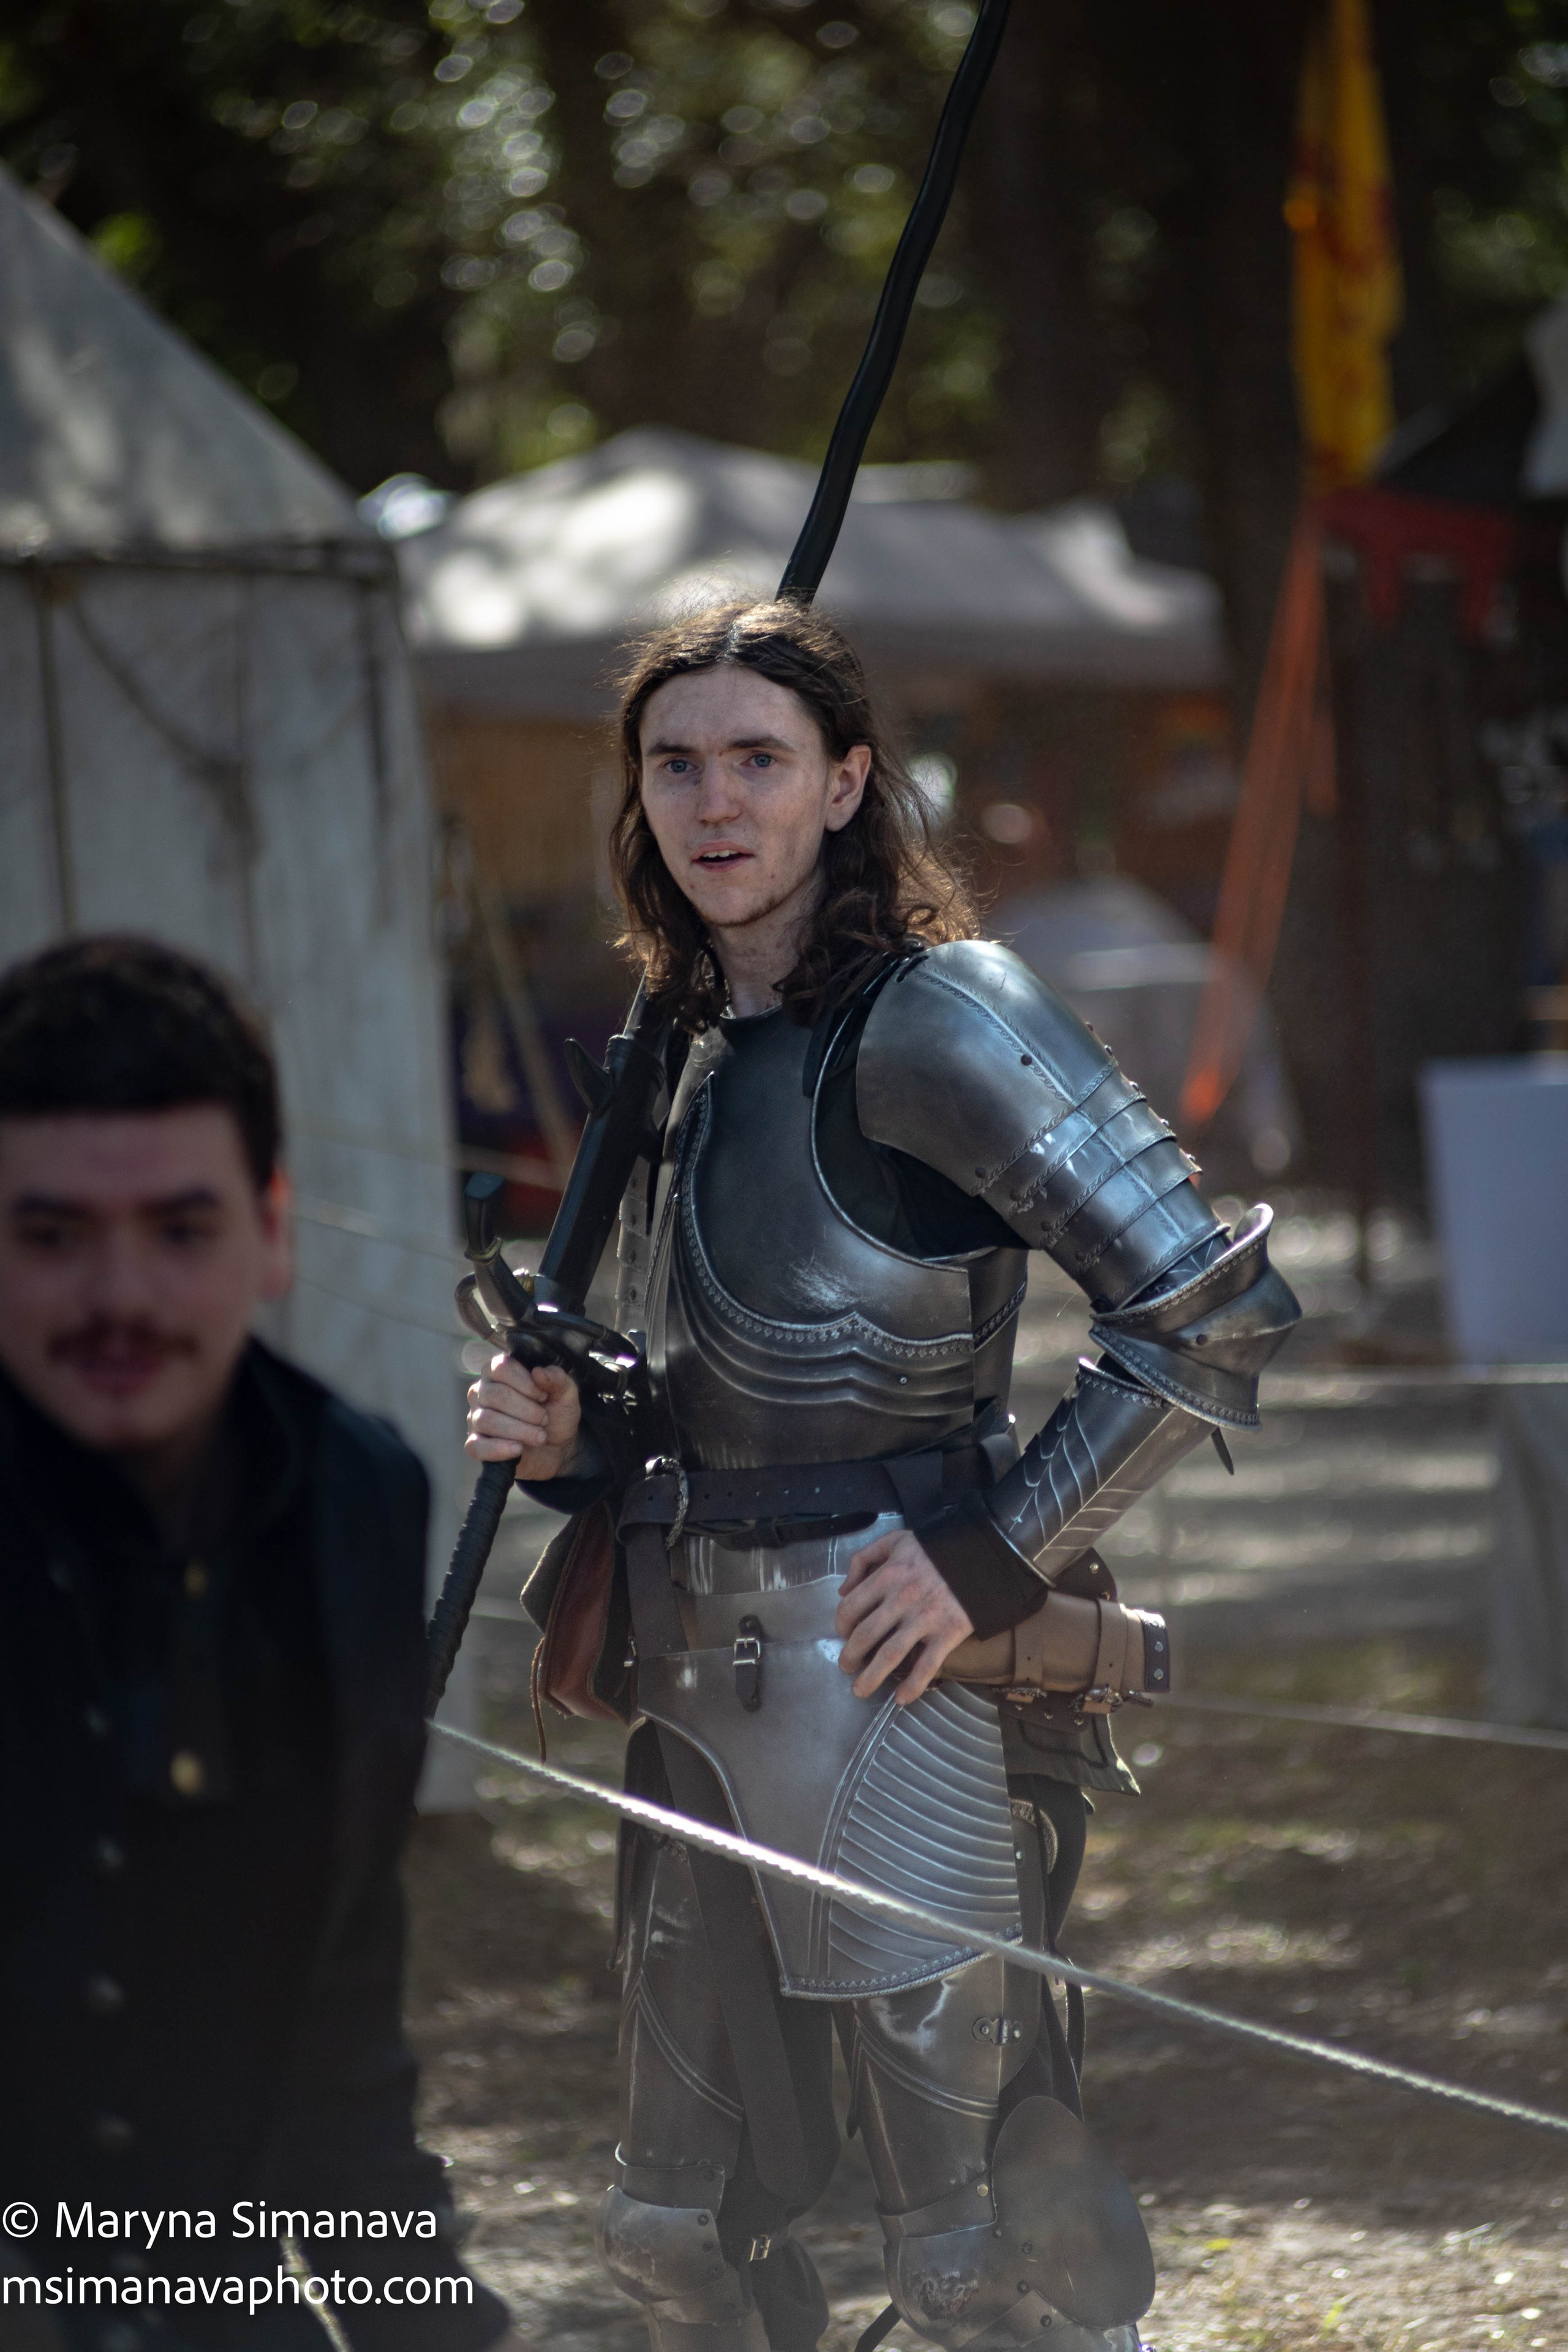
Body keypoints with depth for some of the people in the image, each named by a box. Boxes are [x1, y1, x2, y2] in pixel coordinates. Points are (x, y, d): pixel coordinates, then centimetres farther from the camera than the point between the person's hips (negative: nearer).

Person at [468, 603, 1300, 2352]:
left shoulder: (930, 1023, -12)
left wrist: (998, 1554, -18)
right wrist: (569, 1445, 5)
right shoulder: (696, 1054, 14)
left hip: (891, 1677, -8)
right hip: (709, 1681, 9)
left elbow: (1211, 1313, -18)